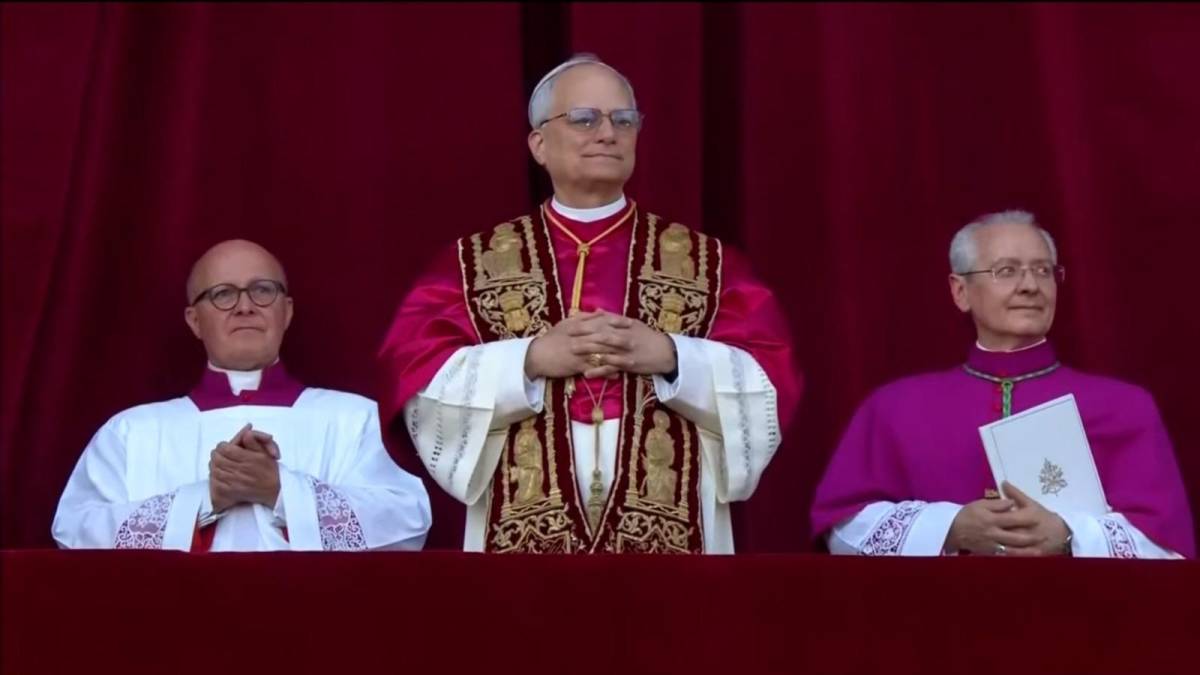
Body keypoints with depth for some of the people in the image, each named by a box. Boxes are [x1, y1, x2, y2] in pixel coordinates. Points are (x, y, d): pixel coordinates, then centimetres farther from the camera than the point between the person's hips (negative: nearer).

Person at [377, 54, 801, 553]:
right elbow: (418, 376, -3)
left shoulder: (704, 261, 8)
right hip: (524, 528, 0)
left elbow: (770, 379, 0)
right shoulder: (475, 263, 7)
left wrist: (670, 356, -14)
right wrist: (532, 358, -14)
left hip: (668, 531, 1)